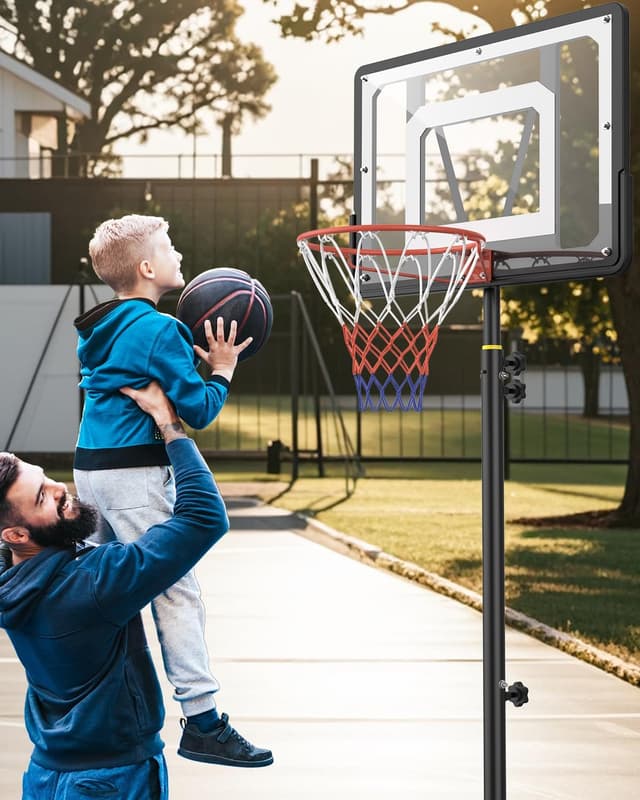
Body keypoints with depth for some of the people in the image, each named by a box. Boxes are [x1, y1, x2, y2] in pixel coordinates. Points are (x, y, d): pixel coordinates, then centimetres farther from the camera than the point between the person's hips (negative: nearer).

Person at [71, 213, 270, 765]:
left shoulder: (103, 331, 14)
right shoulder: (158, 330, -14)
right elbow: (197, 410, -13)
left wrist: (195, 361, 12)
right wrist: (222, 369, 2)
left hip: (92, 469, 10)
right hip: (136, 475, -10)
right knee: (176, 589, -9)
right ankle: (201, 719, -11)